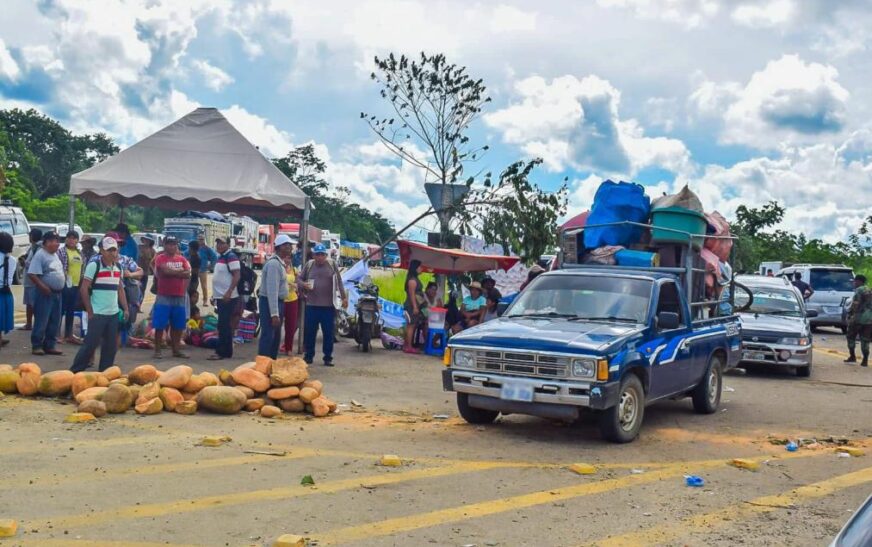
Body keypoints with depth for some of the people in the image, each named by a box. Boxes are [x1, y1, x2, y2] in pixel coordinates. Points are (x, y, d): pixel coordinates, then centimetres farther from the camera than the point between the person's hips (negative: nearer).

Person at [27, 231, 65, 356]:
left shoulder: (55, 255, 15)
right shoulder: (40, 255, -13)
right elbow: (32, 274, -20)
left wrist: (63, 281, 12)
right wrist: (44, 288, -20)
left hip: (57, 293, 9)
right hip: (45, 293, -9)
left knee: (55, 322, 10)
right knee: (41, 321, -5)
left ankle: (49, 346, 17)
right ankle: (36, 346, 3)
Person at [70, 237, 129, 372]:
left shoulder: (118, 267, 11)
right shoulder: (94, 266, -8)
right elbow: (84, 289, -9)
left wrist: (125, 308, 10)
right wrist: (90, 311, -12)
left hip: (114, 314, 6)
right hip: (97, 314, -6)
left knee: (111, 346, 8)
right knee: (90, 343, -5)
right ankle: (74, 371, 6)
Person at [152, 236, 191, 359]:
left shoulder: (182, 259, 11)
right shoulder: (160, 258, -5)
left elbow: (188, 274, -1)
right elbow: (165, 271, -20)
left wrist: (172, 272, -9)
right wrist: (180, 271, -6)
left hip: (179, 297, 5)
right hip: (164, 296, -5)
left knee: (178, 326, 9)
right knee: (160, 325, -3)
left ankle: (176, 350, 18)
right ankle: (157, 350, 3)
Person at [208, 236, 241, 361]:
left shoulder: (231, 257, -12)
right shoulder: (220, 257, 16)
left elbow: (237, 276, -20)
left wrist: (229, 292, -27)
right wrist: (215, 294, 21)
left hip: (227, 297, -10)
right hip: (220, 296, 10)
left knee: (223, 325, -8)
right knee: (224, 325, 12)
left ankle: (222, 352, -5)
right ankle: (227, 351, 16)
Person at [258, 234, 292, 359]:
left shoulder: (279, 263, 12)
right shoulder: (274, 264, -20)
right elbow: (272, 290, -25)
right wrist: (274, 314, -28)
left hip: (278, 302, 10)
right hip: (269, 303, -10)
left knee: (276, 336, 16)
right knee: (268, 336, -8)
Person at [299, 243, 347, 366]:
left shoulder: (332, 265, 4)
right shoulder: (309, 265, 7)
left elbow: (339, 282, 5)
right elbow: (299, 280, 12)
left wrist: (344, 297, 1)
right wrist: (304, 285, -10)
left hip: (328, 306, -1)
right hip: (311, 305, 1)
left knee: (328, 333, 3)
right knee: (309, 332, 6)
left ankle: (328, 358, 11)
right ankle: (308, 356, 18)